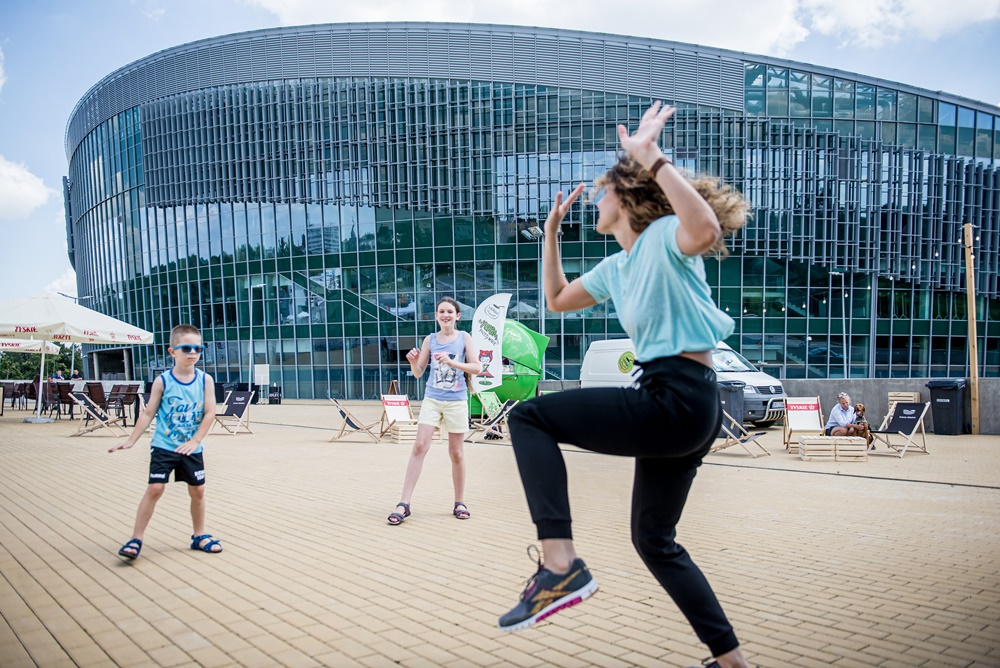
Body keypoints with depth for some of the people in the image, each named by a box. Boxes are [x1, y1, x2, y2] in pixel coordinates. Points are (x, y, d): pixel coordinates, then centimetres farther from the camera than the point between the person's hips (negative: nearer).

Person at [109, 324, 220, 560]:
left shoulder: (205, 380, -5)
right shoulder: (162, 381, -6)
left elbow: (210, 412, -7)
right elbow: (148, 413, -1)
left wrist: (195, 440, -14)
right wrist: (131, 441, -4)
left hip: (192, 449, 2)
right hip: (163, 447, -2)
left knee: (198, 490, 8)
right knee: (154, 488, -7)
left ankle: (199, 536, 25)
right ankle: (136, 539, 5)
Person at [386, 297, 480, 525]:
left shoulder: (464, 337, 0)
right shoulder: (430, 339, 4)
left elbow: (476, 367, -7)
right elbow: (418, 373, 6)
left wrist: (452, 362, -20)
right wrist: (413, 362, -15)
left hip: (456, 401, -1)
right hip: (432, 400, 1)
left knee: (456, 452, 7)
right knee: (420, 446, -9)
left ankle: (459, 503, 21)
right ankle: (404, 504, -7)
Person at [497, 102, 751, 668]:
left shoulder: (665, 236, -7)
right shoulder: (616, 267, 18)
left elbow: (706, 229, -32)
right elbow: (558, 299, 30)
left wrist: (652, 157, -28)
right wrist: (551, 229, 25)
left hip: (679, 402, -10)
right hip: (677, 406, 10)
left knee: (530, 418, -8)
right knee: (654, 540, 19)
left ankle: (560, 565, -15)